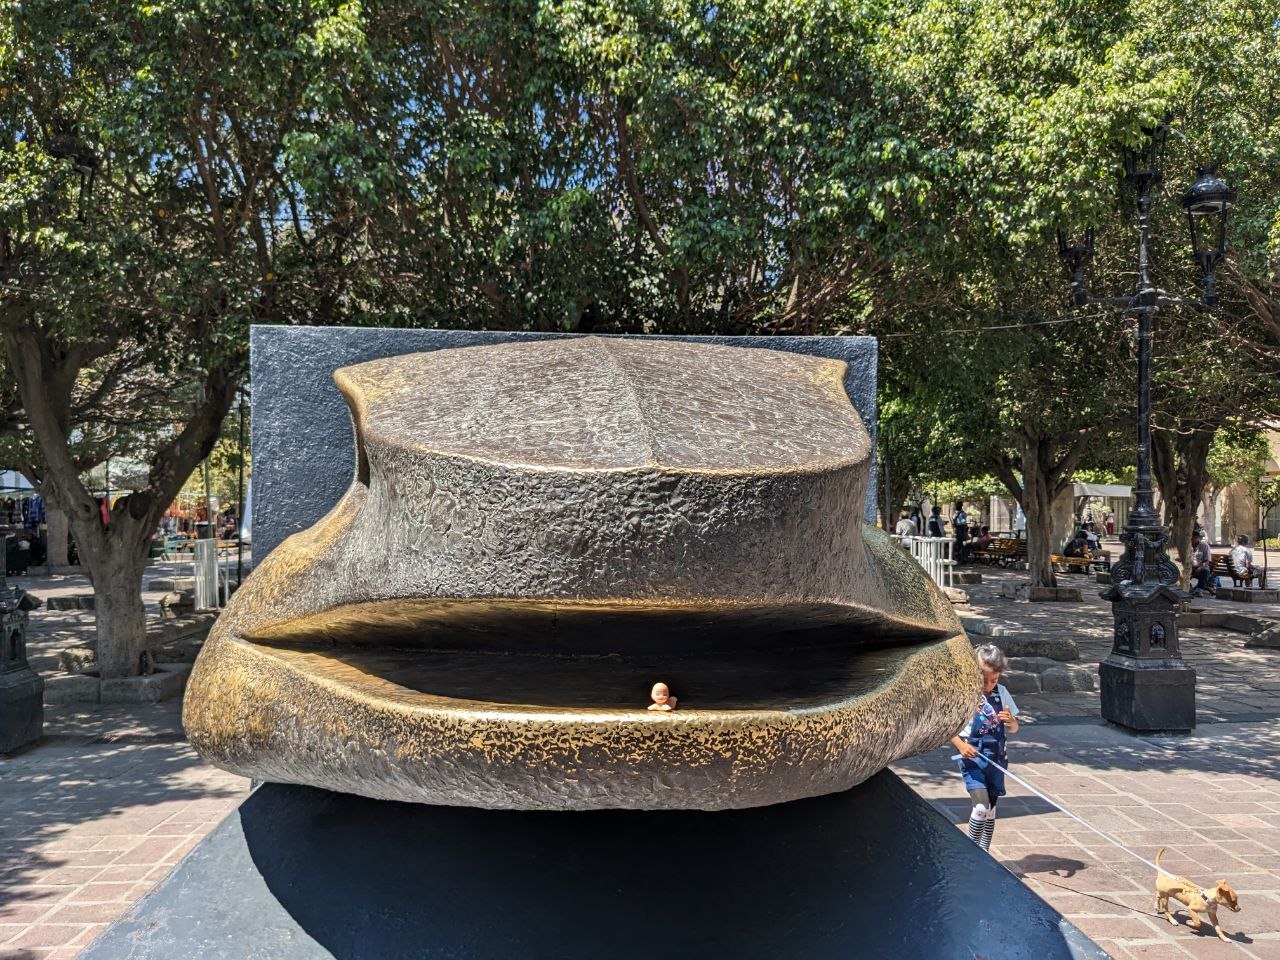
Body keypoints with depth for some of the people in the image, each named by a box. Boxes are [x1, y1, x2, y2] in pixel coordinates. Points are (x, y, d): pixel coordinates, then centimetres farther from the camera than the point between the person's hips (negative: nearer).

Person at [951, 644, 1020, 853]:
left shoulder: (1001, 693, 3)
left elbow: (1014, 729, 11)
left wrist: (1011, 721, -12)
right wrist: (960, 745, -20)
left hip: (996, 759, 5)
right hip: (971, 759, -4)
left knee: (991, 808, 12)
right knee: (981, 806, -16)